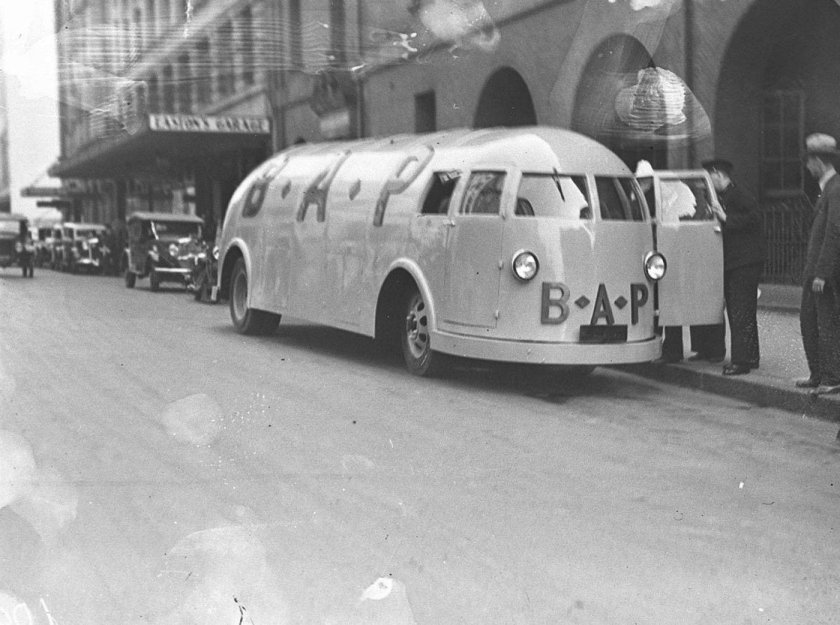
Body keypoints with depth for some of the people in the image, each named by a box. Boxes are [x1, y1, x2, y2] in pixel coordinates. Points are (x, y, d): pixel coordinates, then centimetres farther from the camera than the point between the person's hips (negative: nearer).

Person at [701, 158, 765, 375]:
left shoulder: (738, 195, -10)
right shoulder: (723, 197, 18)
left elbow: (754, 217, -22)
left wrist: (726, 218, -24)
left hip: (745, 264, -10)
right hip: (731, 264, 10)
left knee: (741, 313, -10)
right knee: (737, 312, 13)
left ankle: (741, 360, -10)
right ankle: (750, 357, 21)